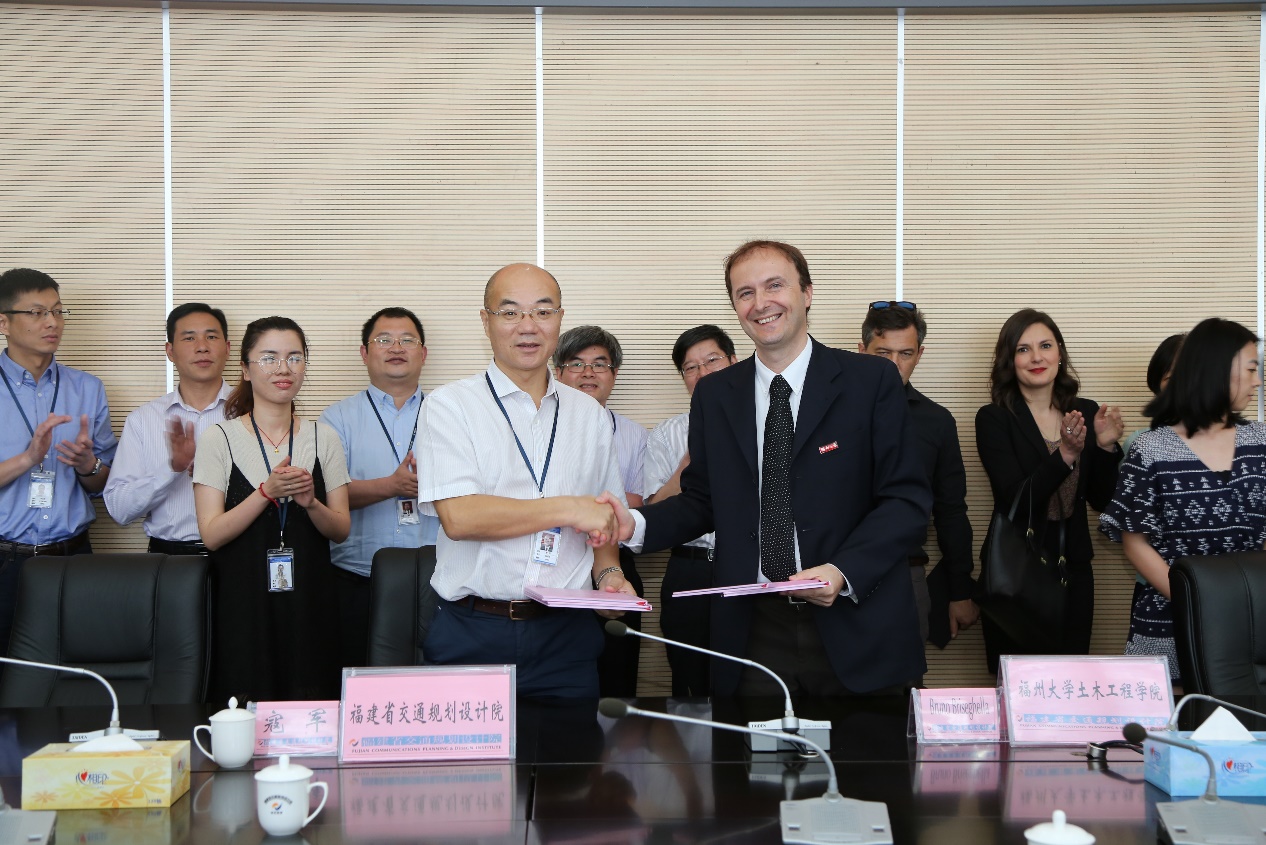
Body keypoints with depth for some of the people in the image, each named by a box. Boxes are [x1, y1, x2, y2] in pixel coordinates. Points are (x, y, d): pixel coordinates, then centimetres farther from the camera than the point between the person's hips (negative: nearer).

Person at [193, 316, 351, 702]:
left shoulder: (324, 438, 8)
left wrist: (310, 502, -13)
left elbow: (341, 530, 7)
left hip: (309, 602, 2)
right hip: (243, 603, -2)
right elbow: (212, 535, -7)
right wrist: (267, 491, -18)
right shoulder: (219, 439, 0)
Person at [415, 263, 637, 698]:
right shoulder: (448, 406, -2)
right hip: (471, 635, -3)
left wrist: (608, 572, -2)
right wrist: (567, 509, -14)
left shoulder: (590, 414, 12)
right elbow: (458, 517, -15)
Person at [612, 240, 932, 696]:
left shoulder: (871, 381, -2)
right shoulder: (713, 395, 9)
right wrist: (636, 525, -6)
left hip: (855, 630, -2)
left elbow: (907, 497, -4)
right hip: (753, 634, 2)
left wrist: (843, 571, -18)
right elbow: (703, 500, 13)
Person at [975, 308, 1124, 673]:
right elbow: (1015, 501, -17)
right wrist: (1065, 454, -28)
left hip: (1073, 569, 4)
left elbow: (1100, 499, 5)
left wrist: (1106, 445, -11)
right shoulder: (994, 419, -8)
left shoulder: (1085, 412, 4)